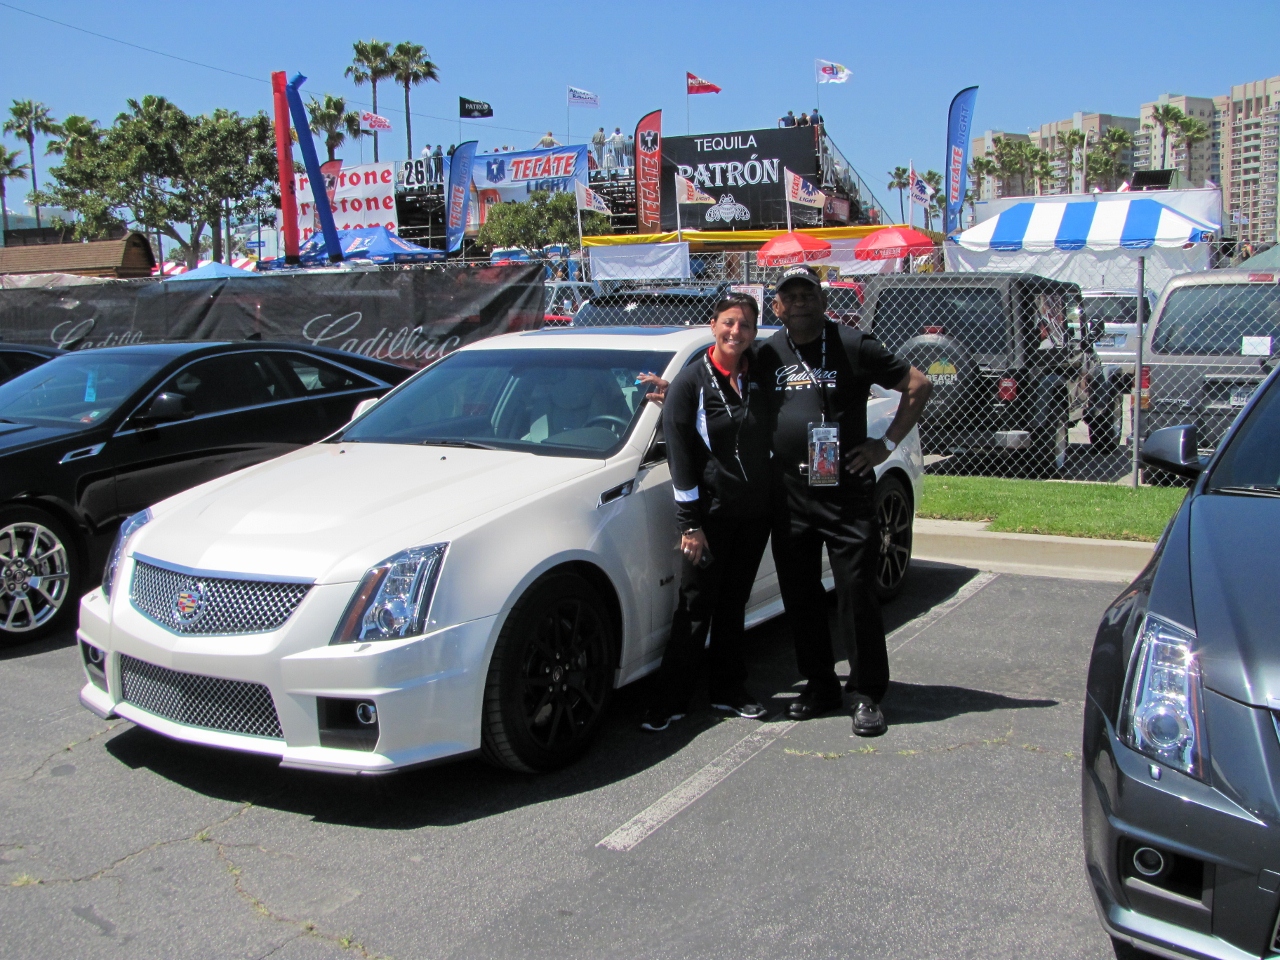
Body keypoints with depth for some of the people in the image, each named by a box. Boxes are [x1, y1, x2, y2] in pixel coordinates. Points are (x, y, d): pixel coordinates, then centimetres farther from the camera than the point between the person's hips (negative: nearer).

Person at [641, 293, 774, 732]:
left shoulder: (759, 376, 6)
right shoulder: (690, 382, -8)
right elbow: (680, 457, -10)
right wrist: (690, 524, -13)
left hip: (754, 513, 4)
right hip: (711, 514, -4)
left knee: (733, 606, 14)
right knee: (695, 610, 0)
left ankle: (729, 691, 26)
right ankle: (670, 701, 10)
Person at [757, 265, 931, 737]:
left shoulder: (852, 345, -3)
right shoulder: (767, 354, 9)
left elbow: (918, 384, -1)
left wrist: (887, 443, -5)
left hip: (846, 491, -4)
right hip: (788, 494, 4)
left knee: (856, 593, -2)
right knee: (799, 595, 10)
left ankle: (867, 694, 11)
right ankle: (820, 686, 25)